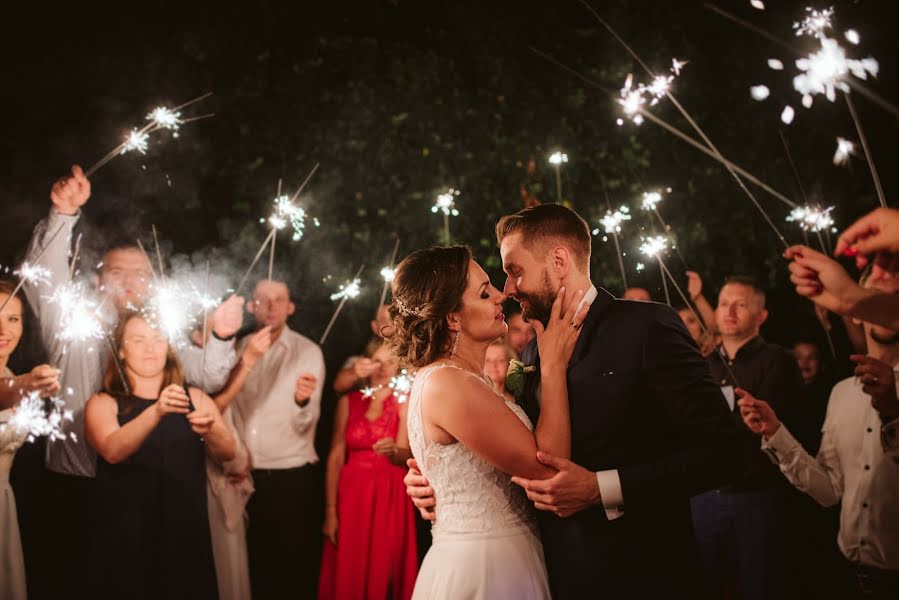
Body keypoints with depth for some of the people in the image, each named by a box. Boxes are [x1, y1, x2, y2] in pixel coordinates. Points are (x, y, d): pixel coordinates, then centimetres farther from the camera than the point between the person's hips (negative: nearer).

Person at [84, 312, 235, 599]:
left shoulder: (195, 399, 5)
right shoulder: (103, 403, -2)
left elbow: (227, 453, -5)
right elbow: (112, 451, -21)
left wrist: (209, 431, -27)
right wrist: (155, 413, -37)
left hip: (185, 537, 2)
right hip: (124, 540, -2)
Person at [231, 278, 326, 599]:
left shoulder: (308, 351, -4)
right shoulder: (239, 348, 6)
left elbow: (304, 424, -13)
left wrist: (303, 401, -34)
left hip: (292, 477, -3)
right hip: (246, 476, 3)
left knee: (294, 567, 1)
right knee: (253, 564, 9)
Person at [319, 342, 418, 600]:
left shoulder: (404, 403, 2)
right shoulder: (349, 402, 5)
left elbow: (407, 455, -10)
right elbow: (336, 457, 1)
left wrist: (393, 451, -34)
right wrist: (330, 510, -6)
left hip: (390, 496, -1)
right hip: (351, 494, 1)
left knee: (384, 570, 0)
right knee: (347, 574, 1)